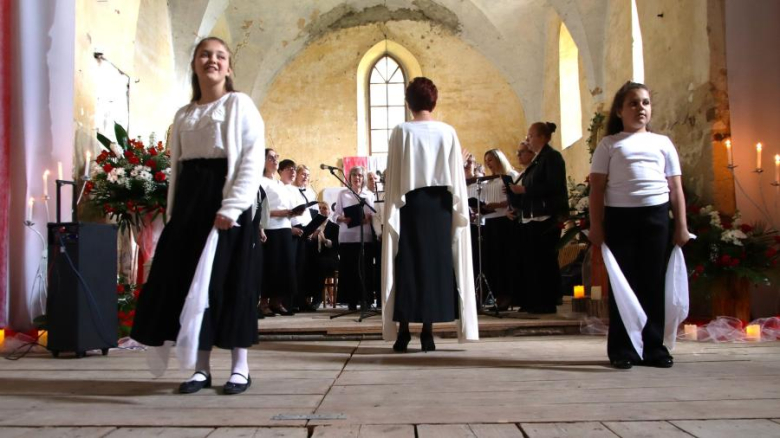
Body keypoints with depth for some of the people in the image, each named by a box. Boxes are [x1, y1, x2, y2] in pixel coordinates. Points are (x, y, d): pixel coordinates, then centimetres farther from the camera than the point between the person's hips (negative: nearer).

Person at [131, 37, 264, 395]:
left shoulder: (240, 104, 0)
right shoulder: (183, 115, 18)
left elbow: (253, 159, -10)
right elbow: (176, 168, 17)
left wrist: (231, 206, -21)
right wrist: (172, 213, 8)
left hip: (225, 198, -6)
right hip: (190, 201, 6)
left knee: (228, 279, -5)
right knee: (190, 280, 3)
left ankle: (240, 367, 5)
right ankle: (201, 367, 11)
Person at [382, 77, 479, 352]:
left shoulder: (401, 132, -5)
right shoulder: (448, 132, 0)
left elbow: (393, 176, -5)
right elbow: (457, 176, 1)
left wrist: (392, 210, 1)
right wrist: (459, 210, 7)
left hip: (409, 204, -1)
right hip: (440, 205, 2)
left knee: (407, 264, 5)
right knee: (436, 262, 7)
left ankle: (403, 330, 4)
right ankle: (427, 331, 5)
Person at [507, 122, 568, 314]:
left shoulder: (552, 156, -7)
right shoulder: (537, 160, 19)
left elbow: (553, 186, -19)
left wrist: (524, 189, -18)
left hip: (546, 218, -9)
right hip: (532, 218, 9)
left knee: (544, 261, -7)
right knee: (533, 260, 9)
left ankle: (547, 303, -1)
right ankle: (536, 302, 15)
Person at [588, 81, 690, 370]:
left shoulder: (662, 143, 13)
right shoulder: (609, 145, 6)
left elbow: (675, 187, 13)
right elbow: (597, 188, 2)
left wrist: (681, 225, 6)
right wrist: (596, 225, -5)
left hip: (656, 216, 2)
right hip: (620, 216, -2)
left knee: (654, 282, 5)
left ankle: (654, 347, 14)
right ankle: (622, 349, 7)